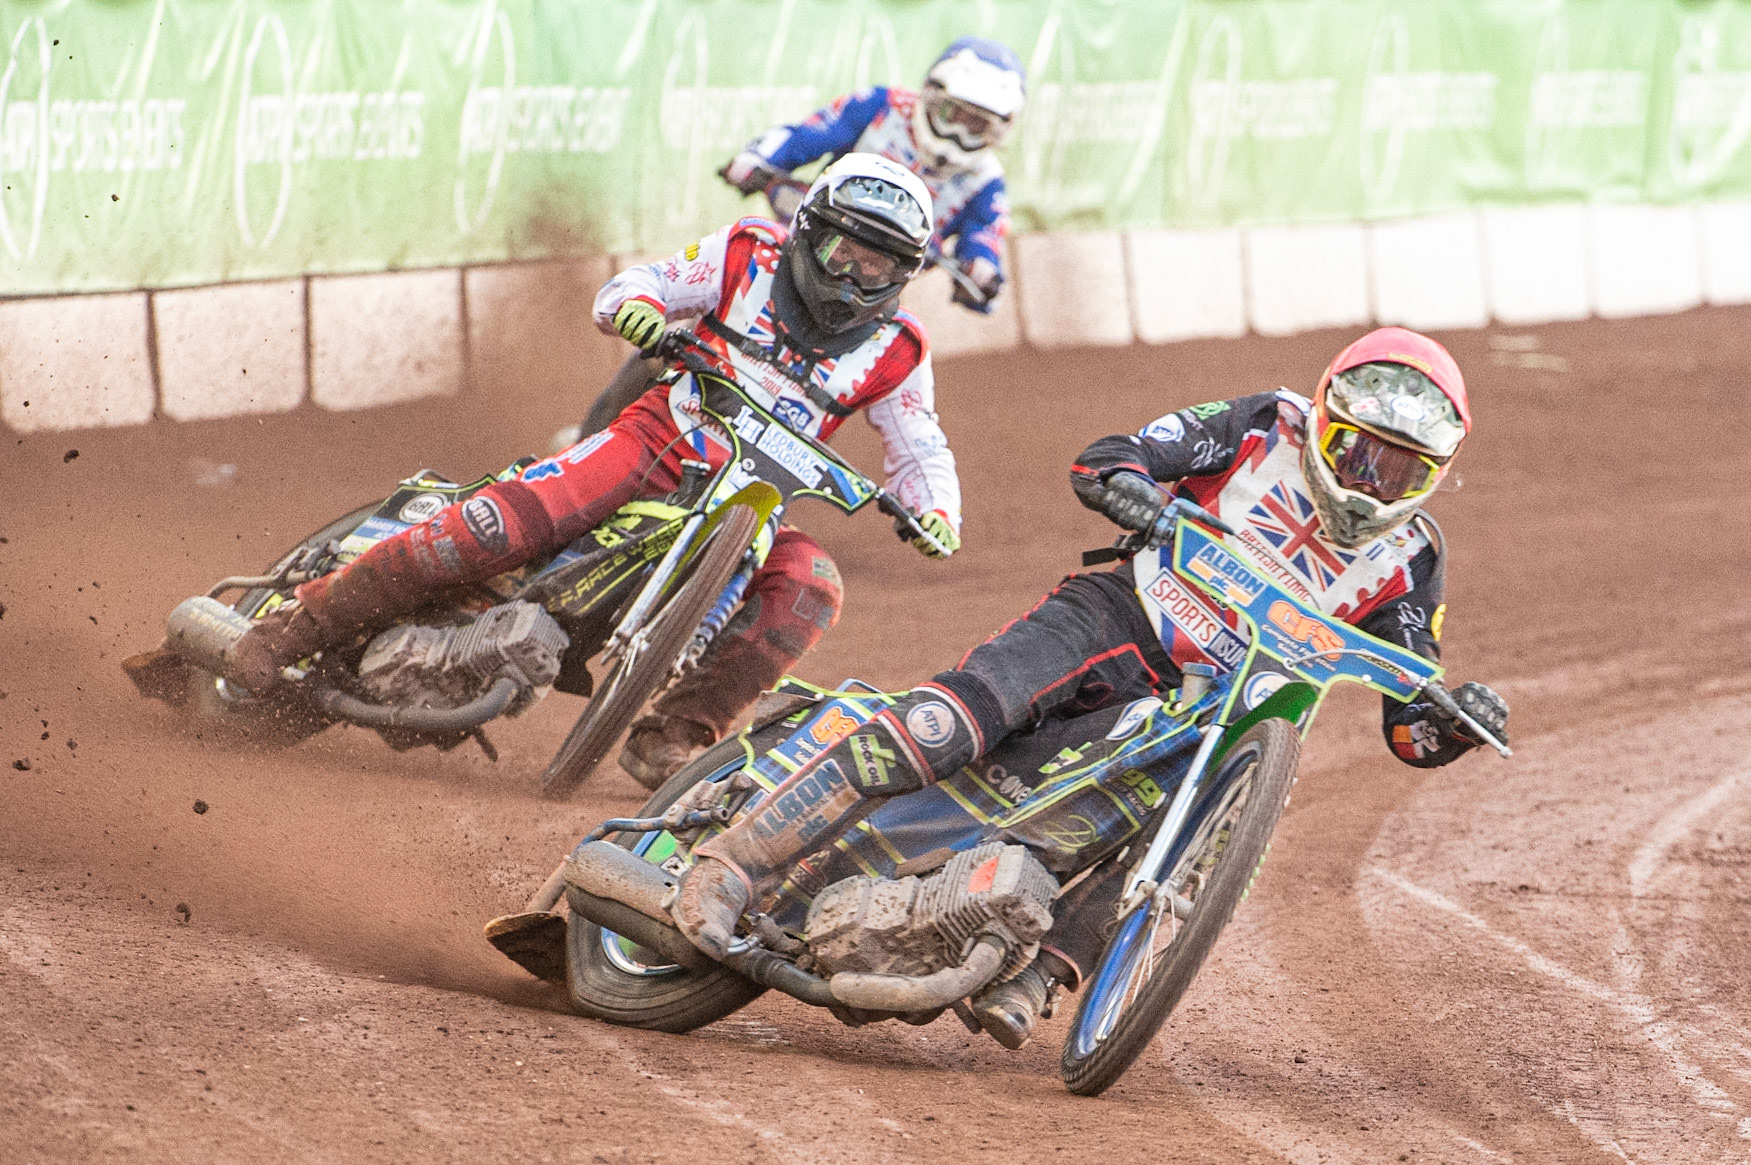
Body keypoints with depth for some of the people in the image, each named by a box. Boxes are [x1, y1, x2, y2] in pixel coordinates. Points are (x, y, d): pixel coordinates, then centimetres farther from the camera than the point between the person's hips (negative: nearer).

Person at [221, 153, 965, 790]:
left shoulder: (895, 354, 3)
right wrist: (635, 304, -21)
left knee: (810, 588, -30)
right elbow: (633, 285, 4)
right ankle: (298, 627, -19)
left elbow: (919, 451, 10)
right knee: (502, 524, -26)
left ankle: (669, 740, -24)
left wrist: (936, 514, -12)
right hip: (657, 443, -2)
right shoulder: (752, 257, 1)